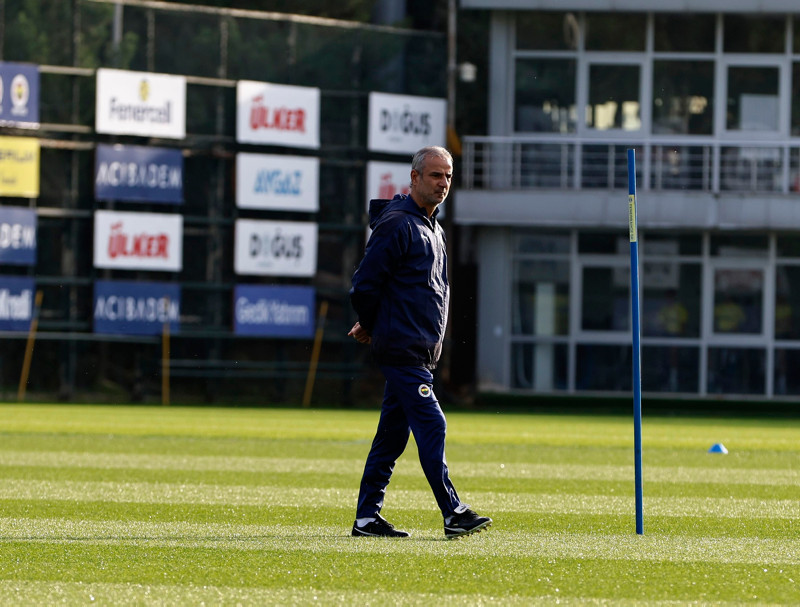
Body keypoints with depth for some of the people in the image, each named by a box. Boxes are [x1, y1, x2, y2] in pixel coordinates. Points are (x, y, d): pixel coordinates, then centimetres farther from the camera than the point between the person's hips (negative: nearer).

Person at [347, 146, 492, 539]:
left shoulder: (433, 229, 18)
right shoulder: (396, 225, -12)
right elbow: (365, 284, -14)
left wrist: (371, 327, 20)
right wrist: (372, 326, 1)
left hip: (421, 353, 9)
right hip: (402, 351, -9)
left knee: (392, 435, 10)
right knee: (431, 426, -13)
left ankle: (367, 517, 13)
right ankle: (453, 514, -15)